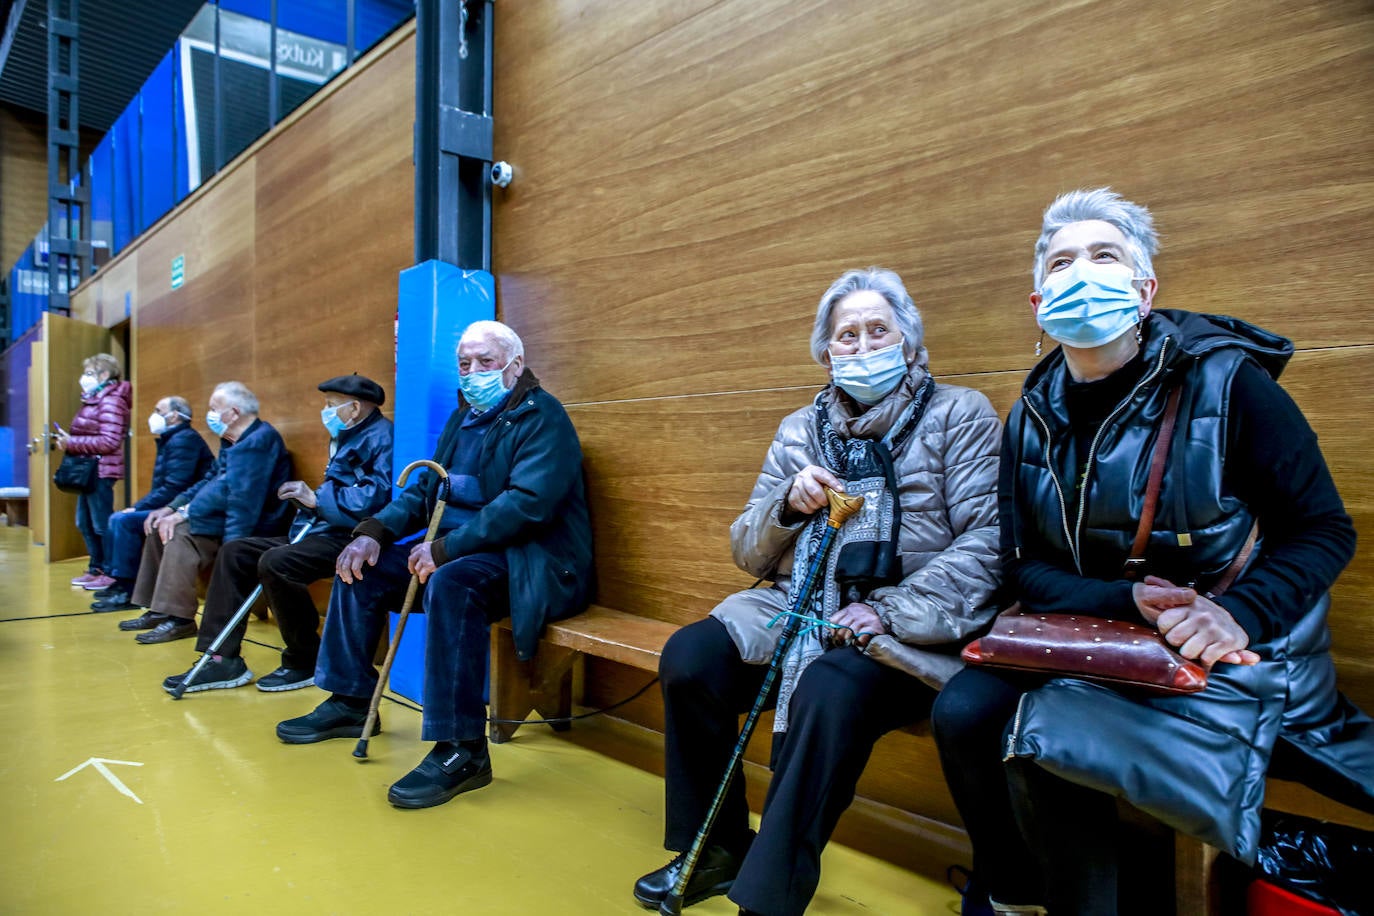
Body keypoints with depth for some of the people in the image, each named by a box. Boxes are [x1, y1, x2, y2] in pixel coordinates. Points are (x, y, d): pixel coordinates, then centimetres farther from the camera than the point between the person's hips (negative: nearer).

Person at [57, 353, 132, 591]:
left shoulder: (111, 402, -14)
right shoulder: (91, 401, 17)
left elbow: (109, 442, -21)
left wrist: (72, 443, -17)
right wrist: (66, 440, 4)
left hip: (101, 471, -10)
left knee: (102, 524, -4)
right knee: (85, 523, 15)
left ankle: (111, 573, 4)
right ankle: (96, 569, 24)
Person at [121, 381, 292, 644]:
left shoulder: (259, 440, -18)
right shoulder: (233, 442, 16)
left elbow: (239, 494, -26)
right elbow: (210, 480, 20)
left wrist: (185, 513, -20)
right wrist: (172, 507, 5)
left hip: (251, 527, -11)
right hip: (224, 517, 11)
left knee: (181, 534, -25)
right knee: (160, 529, 10)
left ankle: (179, 619, -19)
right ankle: (157, 610, 12)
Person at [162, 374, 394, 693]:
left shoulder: (380, 437, -11)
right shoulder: (346, 438, 22)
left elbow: (378, 496, -26)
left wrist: (317, 499, -21)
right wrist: (307, 499, 5)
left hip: (348, 538, -11)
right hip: (320, 531, 11)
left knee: (274, 562, -31)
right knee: (234, 551, 6)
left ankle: (305, 663, -11)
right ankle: (224, 660, 3)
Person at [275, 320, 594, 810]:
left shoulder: (542, 417, -12)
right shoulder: (465, 415, 16)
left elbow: (528, 504, -25)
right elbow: (424, 488, 17)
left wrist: (446, 547, -25)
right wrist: (375, 530, -1)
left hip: (531, 560, -9)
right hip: (462, 548, 9)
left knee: (451, 582, -37)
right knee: (363, 567, 5)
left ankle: (463, 749, -30)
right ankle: (350, 702, 17)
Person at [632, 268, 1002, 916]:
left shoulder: (960, 414, 3)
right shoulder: (800, 430, 15)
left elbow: (987, 540, -9)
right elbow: (748, 553, 14)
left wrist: (892, 612, -19)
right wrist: (788, 506, -7)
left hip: (906, 628, -4)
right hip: (801, 610, 5)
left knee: (829, 690, -33)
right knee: (687, 658, -16)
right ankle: (717, 850, 4)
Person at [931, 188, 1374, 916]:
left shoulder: (1225, 380, -11)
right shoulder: (1034, 418, 2)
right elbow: (1025, 571, 0)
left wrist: (1242, 611, -26)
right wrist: (1126, 602, -19)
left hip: (1235, 655, -4)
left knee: (1039, 737, -27)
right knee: (963, 712, -16)